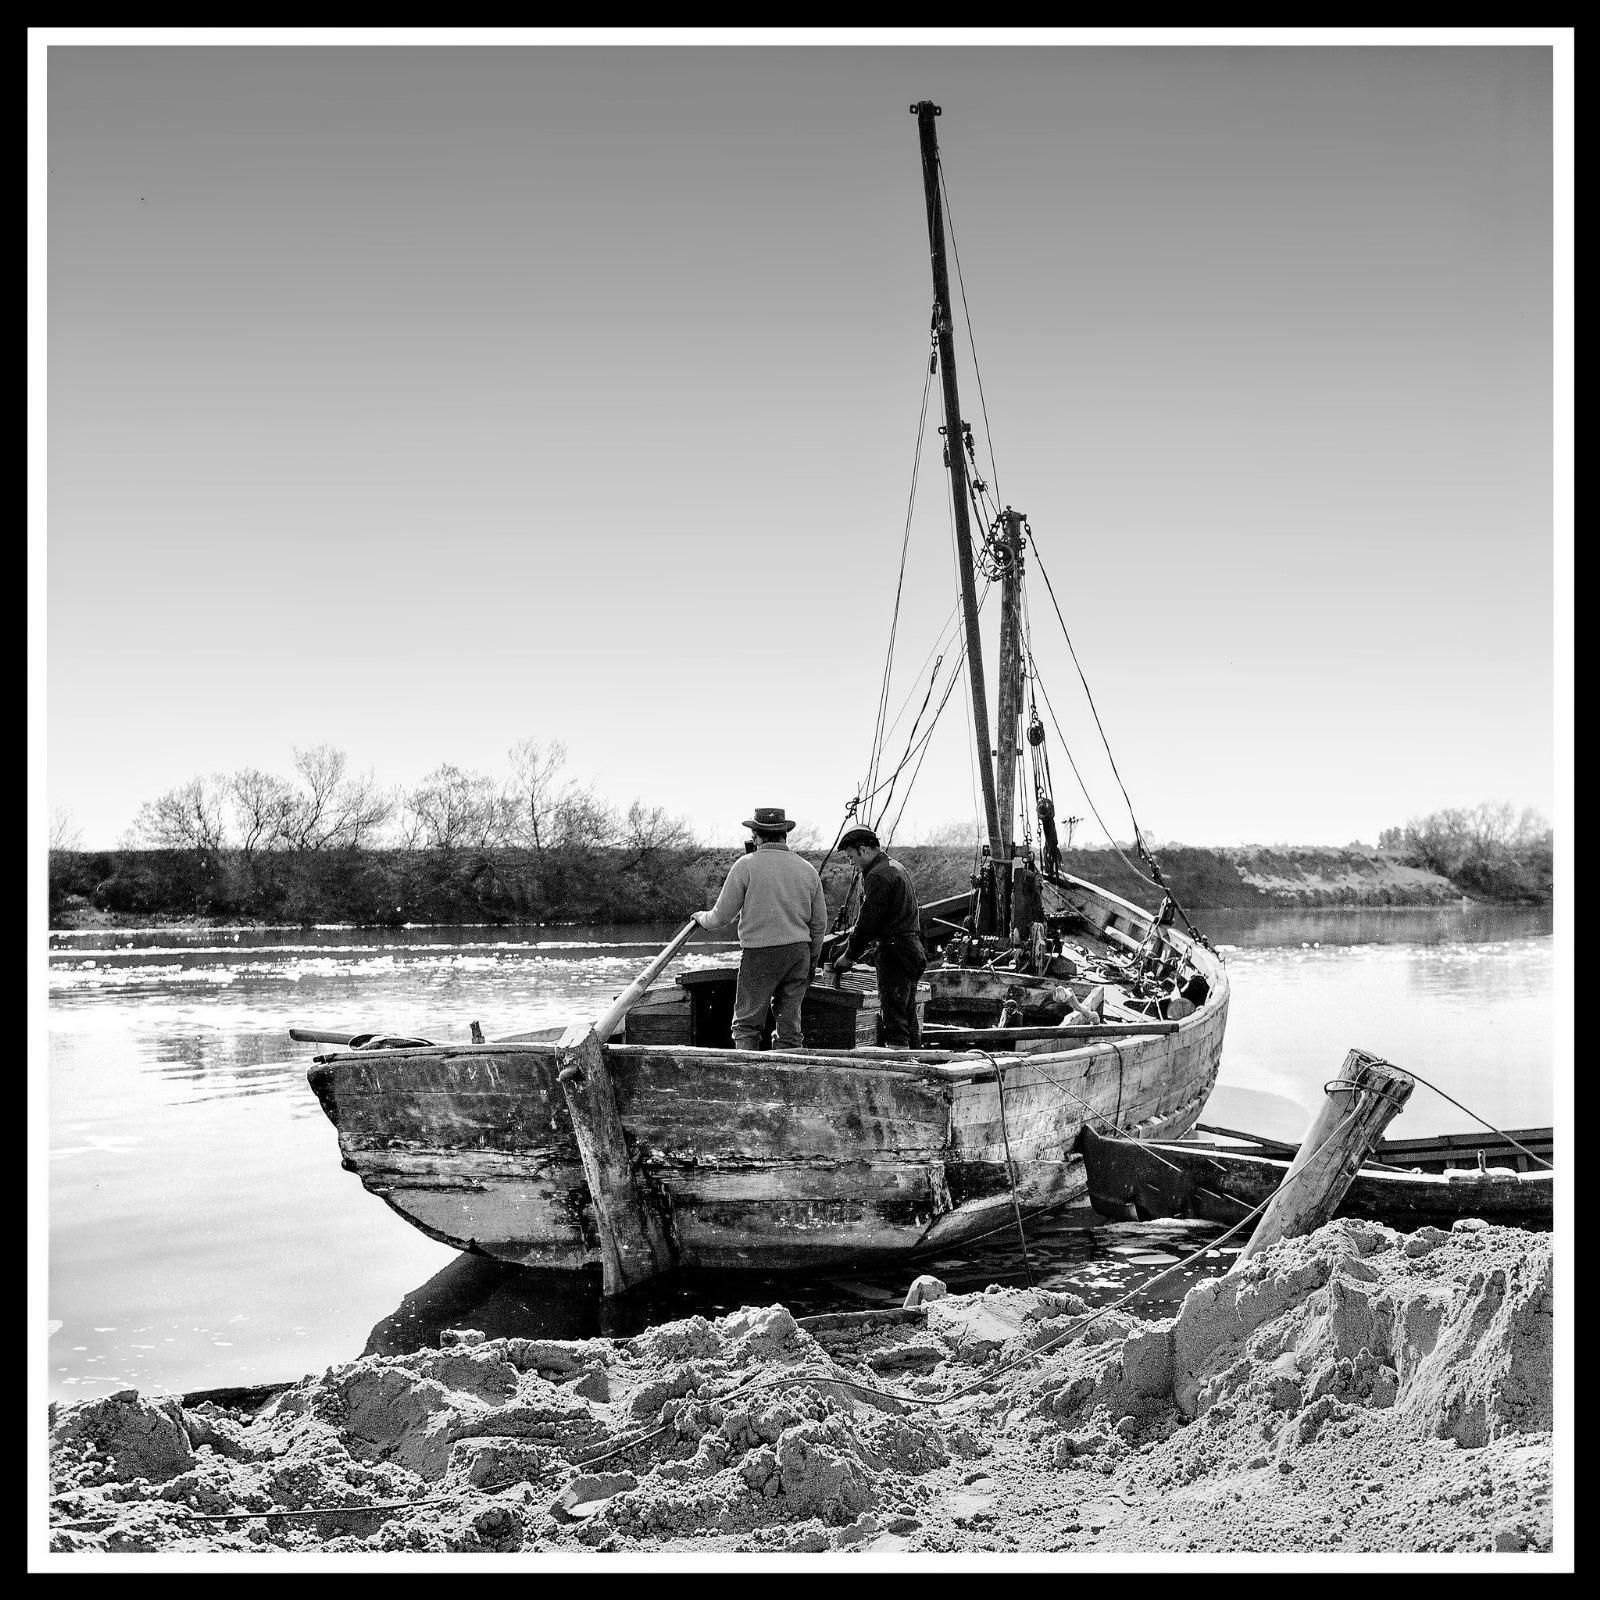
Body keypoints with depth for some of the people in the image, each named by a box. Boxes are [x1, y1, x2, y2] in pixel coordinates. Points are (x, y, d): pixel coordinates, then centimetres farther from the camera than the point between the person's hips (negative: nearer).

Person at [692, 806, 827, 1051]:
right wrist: (813, 959, 24)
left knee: (746, 1024, 2)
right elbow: (819, 923, 12)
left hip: (759, 952, -4)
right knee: (789, 1023, 10)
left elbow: (722, 916, -2)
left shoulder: (746, 865, -6)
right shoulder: (807, 869, 8)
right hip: (799, 952, 5)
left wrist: (702, 918, 19)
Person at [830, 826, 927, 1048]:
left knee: (893, 1019, -10)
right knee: (908, 1019, 13)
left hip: (894, 952, -10)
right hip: (912, 948, 10)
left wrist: (849, 956, -5)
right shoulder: (896, 867, 19)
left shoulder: (879, 875, -14)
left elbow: (868, 921, -14)